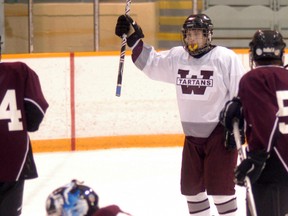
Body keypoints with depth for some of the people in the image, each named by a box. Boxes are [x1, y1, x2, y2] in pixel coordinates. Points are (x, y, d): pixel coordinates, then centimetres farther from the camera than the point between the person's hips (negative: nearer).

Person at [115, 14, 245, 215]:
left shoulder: (226, 58, -13)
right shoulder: (177, 57, 4)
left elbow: (241, 95, -12)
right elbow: (151, 63, 16)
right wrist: (134, 39, 6)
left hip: (220, 133, -7)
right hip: (192, 133, 7)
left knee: (219, 186, -8)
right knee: (191, 186, 12)